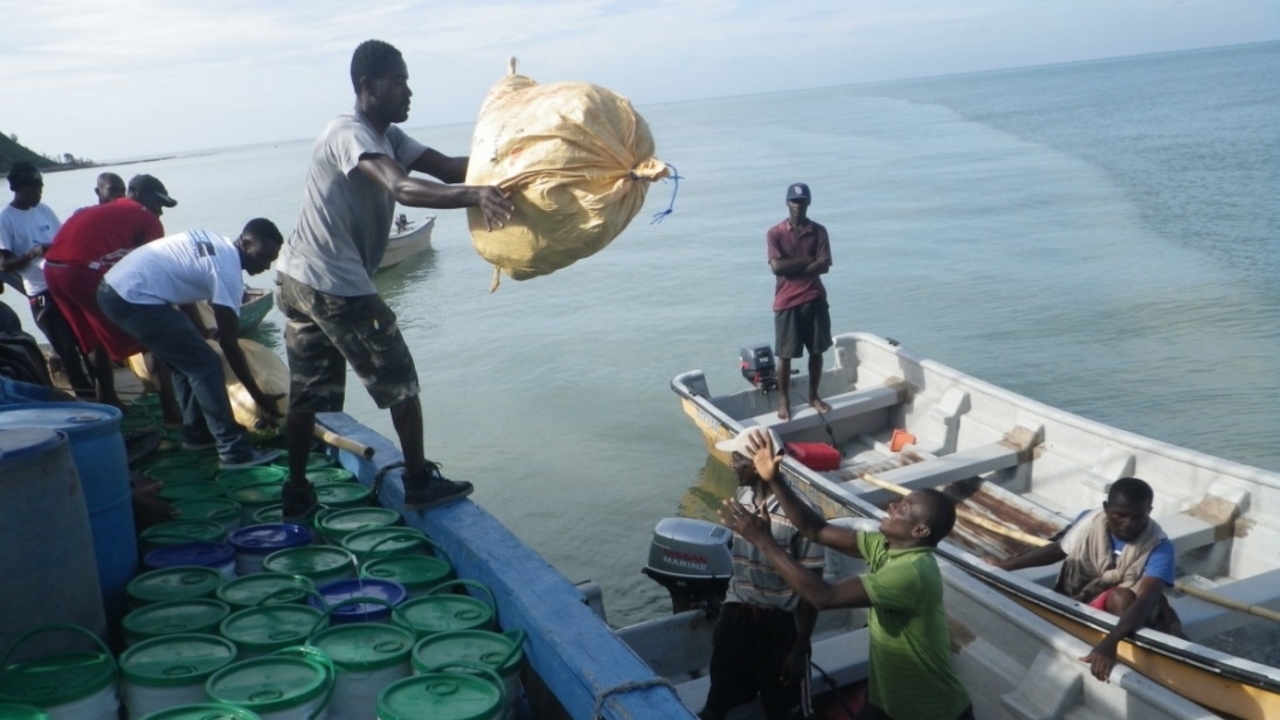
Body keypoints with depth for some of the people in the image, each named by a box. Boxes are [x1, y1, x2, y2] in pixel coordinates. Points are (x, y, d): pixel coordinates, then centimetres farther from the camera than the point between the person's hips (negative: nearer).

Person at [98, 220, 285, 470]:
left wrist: (200, 336, 29)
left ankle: (196, 433, 30)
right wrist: (259, 397, -3)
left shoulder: (212, 243, 13)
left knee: (187, 360, 21)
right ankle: (234, 451, -4)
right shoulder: (228, 271, -12)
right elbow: (229, 343, -9)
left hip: (114, 287, 10)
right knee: (205, 366, -6)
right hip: (134, 299, -10)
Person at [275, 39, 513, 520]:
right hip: (335, 285, -10)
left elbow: (447, 168, 2)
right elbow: (404, 190, -35)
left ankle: (297, 493, 23)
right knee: (398, 381, 3)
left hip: (298, 278, 10)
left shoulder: (387, 137, 13)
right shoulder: (349, 134, -18)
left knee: (308, 392, 14)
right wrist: (476, 196, -50)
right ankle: (419, 483, 13)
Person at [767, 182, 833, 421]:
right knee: (786, 354, 2)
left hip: (815, 299, 3)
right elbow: (777, 267, -15)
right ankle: (783, 400, 15)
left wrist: (792, 268, -13)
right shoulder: (775, 233, -4)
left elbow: (824, 266, -8)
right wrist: (806, 260, -12)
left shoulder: (819, 231, 2)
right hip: (787, 302, -3)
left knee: (817, 350, 10)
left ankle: (813, 396, 25)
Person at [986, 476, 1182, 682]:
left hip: (1127, 610, -5)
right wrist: (1005, 565, 3)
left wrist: (1110, 642, -58)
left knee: (1121, 597, -36)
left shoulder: (1159, 547, -27)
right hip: (1080, 601, 6)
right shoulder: (1090, 521, -16)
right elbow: (1059, 549, 5)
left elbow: (1146, 600, -42)